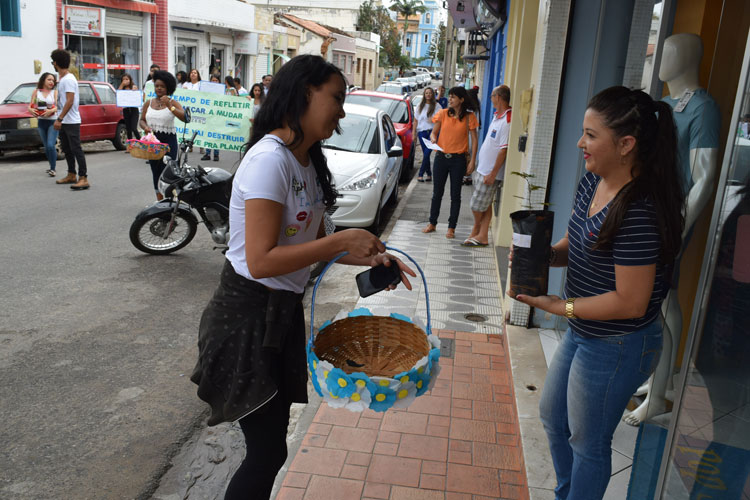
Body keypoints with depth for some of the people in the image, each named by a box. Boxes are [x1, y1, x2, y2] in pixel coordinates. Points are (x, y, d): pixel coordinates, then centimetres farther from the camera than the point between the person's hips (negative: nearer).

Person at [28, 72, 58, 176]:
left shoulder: (55, 92, 2)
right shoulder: (36, 92, 9)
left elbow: (58, 106, -8)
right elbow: (31, 105, 5)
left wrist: (50, 111, -28)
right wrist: (31, 110, -18)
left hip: (52, 121, -4)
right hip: (41, 122, 4)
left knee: (51, 145, -17)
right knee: (46, 147, 9)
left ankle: (52, 169, -10)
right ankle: (52, 167, 22)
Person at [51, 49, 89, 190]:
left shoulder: (68, 79, -16)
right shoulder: (63, 79, 15)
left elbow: (70, 101, -23)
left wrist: (59, 118, -25)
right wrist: (59, 119, 18)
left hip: (71, 121, -10)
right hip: (64, 121, 10)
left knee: (76, 149, -11)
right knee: (67, 149, 15)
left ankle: (83, 179, -12)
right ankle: (71, 175, 25)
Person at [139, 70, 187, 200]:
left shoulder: (173, 103, 0)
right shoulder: (148, 103, 12)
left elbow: (184, 117, -14)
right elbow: (142, 120, 15)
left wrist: (169, 106, -23)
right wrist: (145, 127, -7)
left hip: (168, 140, -4)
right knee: (156, 173, 9)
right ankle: (160, 203, 19)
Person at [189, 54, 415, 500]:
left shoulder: (307, 161, 8)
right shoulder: (270, 159, -21)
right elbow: (261, 261, -26)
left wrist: (371, 257, 1)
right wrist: (342, 240, -22)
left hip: (284, 312, 9)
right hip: (248, 316, -9)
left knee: (274, 434, 19)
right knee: (268, 450, 1)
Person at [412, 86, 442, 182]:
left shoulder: (437, 106, 3)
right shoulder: (420, 106, 14)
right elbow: (416, 120, 16)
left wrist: (434, 120, -14)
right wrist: (414, 131, 9)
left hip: (432, 131, -3)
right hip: (422, 132, 3)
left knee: (427, 153, -13)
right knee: (425, 154, 3)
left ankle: (421, 174, -8)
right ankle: (429, 174, 11)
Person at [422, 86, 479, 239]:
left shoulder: (469, 117, -3)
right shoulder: (443, 113, 3)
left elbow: (474, 140, -1)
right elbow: (434, 132, 7)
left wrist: (472, 161, -7)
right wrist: (433, 138, -17)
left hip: (458, 159, -2)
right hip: (441, 157, 2)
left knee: (455, 195, 4)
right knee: (437, 193, 10)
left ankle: (451, 228, 14)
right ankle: (432, 224, 23)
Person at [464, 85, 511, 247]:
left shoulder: (507, 121, -20)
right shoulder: (497, 116, 11)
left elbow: (504, 150, -22)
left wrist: (493, 173, -21)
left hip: (490, 171, -9)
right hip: (482, 167, 9)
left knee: (478, 205, 1)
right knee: (485, 204, 12)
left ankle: (476, 229, 24)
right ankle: (482, 236, 18)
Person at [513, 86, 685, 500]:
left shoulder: (639, 211, -30)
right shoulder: (593, 181, -2)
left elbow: (630, 302, -28)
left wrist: (558, 306, -20)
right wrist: (542, 254, -9)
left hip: (616, 348, -10)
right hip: (582, 333, 10)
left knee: (587, 442, 13)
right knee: (552, 415, 27)